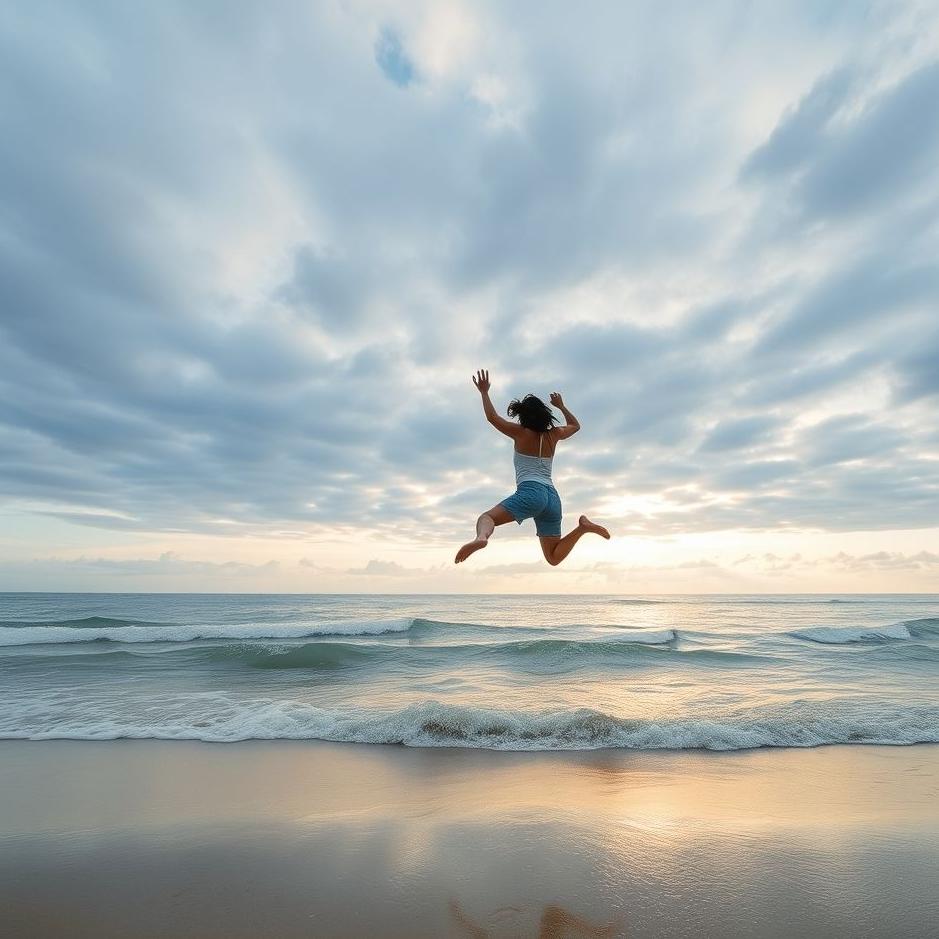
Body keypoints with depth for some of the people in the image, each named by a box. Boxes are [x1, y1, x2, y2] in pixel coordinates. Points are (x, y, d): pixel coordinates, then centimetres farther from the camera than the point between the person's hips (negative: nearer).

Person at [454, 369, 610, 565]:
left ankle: (481, 538, -47)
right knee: (554, 558, 12)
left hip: (530, 492, -5)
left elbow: (492, 417, 4)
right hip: (552, 497, 5)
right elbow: (575, 425, 38)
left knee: (486, 517, -12)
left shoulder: (521, 433, 4)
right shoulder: (554, 435, 18)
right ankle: (583, 527, -9)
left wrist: (484, 392, 15)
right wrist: (561, 406, 48)